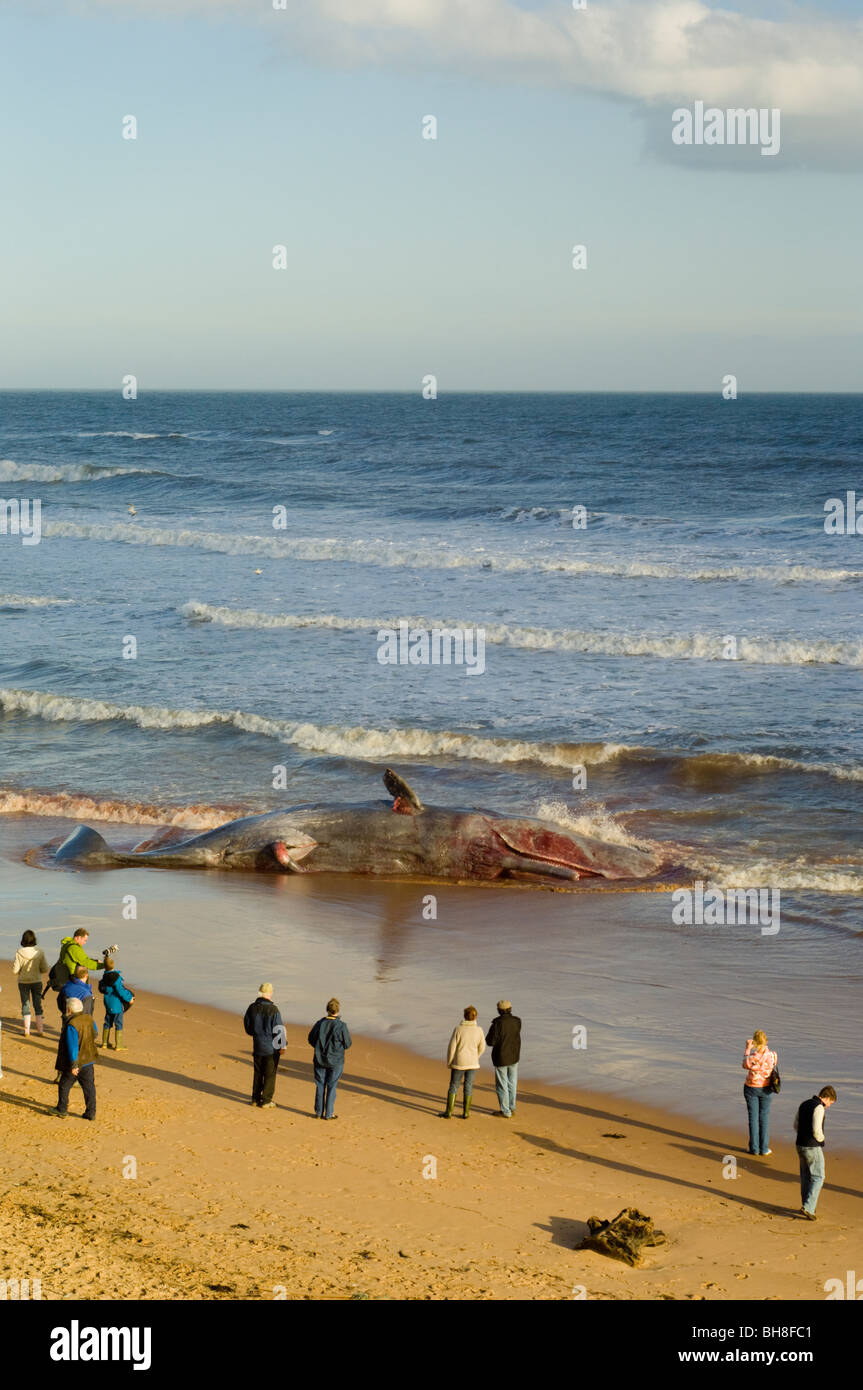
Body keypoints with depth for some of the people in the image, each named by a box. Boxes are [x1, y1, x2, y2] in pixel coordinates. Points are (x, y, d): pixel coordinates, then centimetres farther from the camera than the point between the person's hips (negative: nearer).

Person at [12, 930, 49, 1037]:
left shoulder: (19, 953, -15)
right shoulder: (39, 952, -11)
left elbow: (15, 970, -12)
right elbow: (45, 969, -9)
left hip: (23, 982, -1)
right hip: (36, 981, 1)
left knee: (25, 1004, 9)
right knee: (37, 1004, 14)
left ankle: (27, 1030, 8)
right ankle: (40, 1028, 16)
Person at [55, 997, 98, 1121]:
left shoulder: (71, 1025, -23)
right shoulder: (90, 1020, -1)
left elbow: (72, 1046, -24)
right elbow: (94, 1036, 16)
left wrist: (74, 1065, -21)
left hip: (75, 1062, -6)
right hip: (88, 1061, 6)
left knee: (64, 1085, 13)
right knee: (89, 1087, 10)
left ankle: (62, 1110, 21)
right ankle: (91, 1113, 11)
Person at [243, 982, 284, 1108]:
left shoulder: (252, 1008, -3)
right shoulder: (273, 1010, -20)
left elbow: (247, 1027, 9)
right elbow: (279, 1030, -17)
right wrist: (282, 1046, -4)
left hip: (257, 1046, 5)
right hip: (271, 1047, -5)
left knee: (258, 1073, 18)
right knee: (270, 1075, 5)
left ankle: (255, 1098, 26)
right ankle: (266, 1101, 9)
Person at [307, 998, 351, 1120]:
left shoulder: (320, 1023, -6)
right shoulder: (341, 1026, -16)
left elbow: (311, 1039, 5)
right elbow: (347, 1044, -8)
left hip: (320, 1059, 3)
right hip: (335, 1061, -3)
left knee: (320, 1086, 12)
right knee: (331, 1087, 5)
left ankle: (319, 1112, 16)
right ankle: (328, 1114, 8)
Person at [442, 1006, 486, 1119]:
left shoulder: (458, 1029, -14)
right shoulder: (478, 1030, -7)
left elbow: (452, 1047, -11)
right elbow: (482, 1047, 3)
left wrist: (449, 1062, 2)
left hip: (459, 1063, -2)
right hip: (472, 1063, 2)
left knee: (454, 1086, 9)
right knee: (468, 1086, 11)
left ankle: (449, 1112, 8)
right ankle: (465, 1113, 13)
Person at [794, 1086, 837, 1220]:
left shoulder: (803, 1105, 10)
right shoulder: (819, 1108, -16)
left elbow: (796, 1125, 16)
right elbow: (817, 1130, -22)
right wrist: (821, 1139, -1)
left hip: (800, 1145, 8)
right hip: (813, 1147, -8)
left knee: (805, 1177, 16)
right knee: (818, 1177, -1)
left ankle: (807, 1208, 23)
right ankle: (808, 1207, -10)